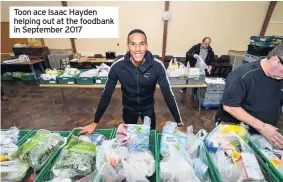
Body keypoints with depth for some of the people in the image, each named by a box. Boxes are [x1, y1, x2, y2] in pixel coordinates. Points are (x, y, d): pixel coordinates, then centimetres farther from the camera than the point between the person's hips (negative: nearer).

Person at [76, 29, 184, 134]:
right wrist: (94, 123, -12)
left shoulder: (157, 66, -27)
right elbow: (106, 94, -16)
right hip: (128, 108, 1)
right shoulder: (117, 66, -26)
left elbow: (168, 94, -20)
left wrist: (179, 122, -19)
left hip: (148, 108, 0)